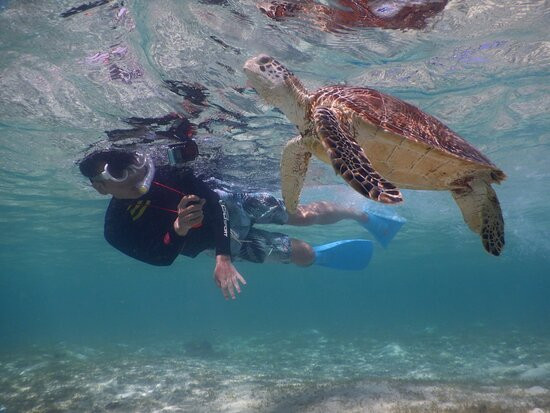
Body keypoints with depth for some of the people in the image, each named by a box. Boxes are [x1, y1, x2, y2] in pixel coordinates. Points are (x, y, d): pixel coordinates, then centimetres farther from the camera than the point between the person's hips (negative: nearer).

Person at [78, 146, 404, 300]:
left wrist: (222, 258, -38)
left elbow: (211, 199, -25)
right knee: (303, 254, -5)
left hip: (230, 205, 1)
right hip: (228, 240, -1)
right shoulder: (118, 230, -19)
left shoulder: (160, 173, -20)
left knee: (306, 214, 6)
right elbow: (160, 258, -22)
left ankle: (365, 216, 33)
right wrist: (177, 230, -46)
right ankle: (322, 255, 32)